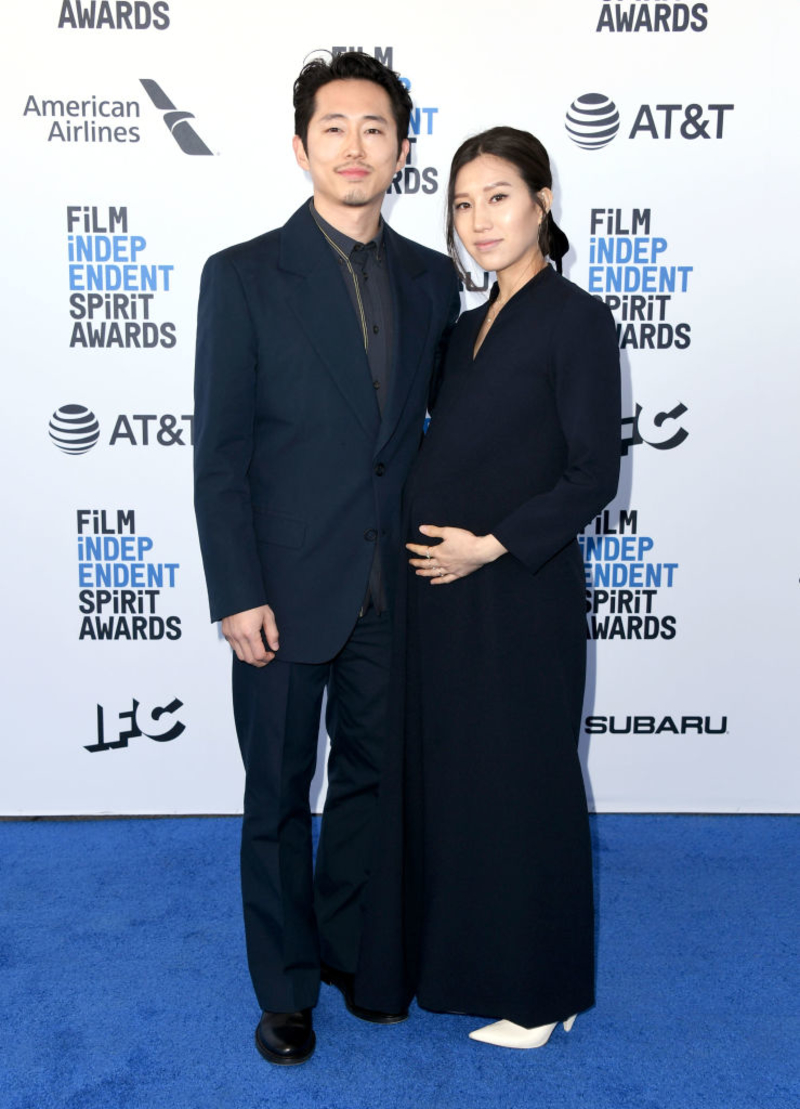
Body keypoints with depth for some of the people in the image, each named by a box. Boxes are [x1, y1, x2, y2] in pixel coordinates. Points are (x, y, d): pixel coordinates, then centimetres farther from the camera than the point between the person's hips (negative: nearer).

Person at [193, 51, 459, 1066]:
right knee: (279, 794, 10)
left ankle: (351, 950, 39)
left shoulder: (433, 279, 7)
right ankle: (285, 987, 31)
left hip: (394, 589, 4)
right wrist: (237, 594, -12)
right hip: (286, 590, -3)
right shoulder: (244, 277, -5)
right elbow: (218, 451, -7)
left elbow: (437, 428, 11)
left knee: (371, 777, 16)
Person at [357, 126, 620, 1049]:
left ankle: (538, 993, 24)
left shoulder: (576, 321, -8)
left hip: (519, 594, -7)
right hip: (440, 592, 7)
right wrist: (426, 540, 4)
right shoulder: (467, 328, 14)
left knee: (520, 786, 4)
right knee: (440, 777, 15)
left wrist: (491, 545, -17)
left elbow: (593, 474, -12)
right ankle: (449, 957, 35)